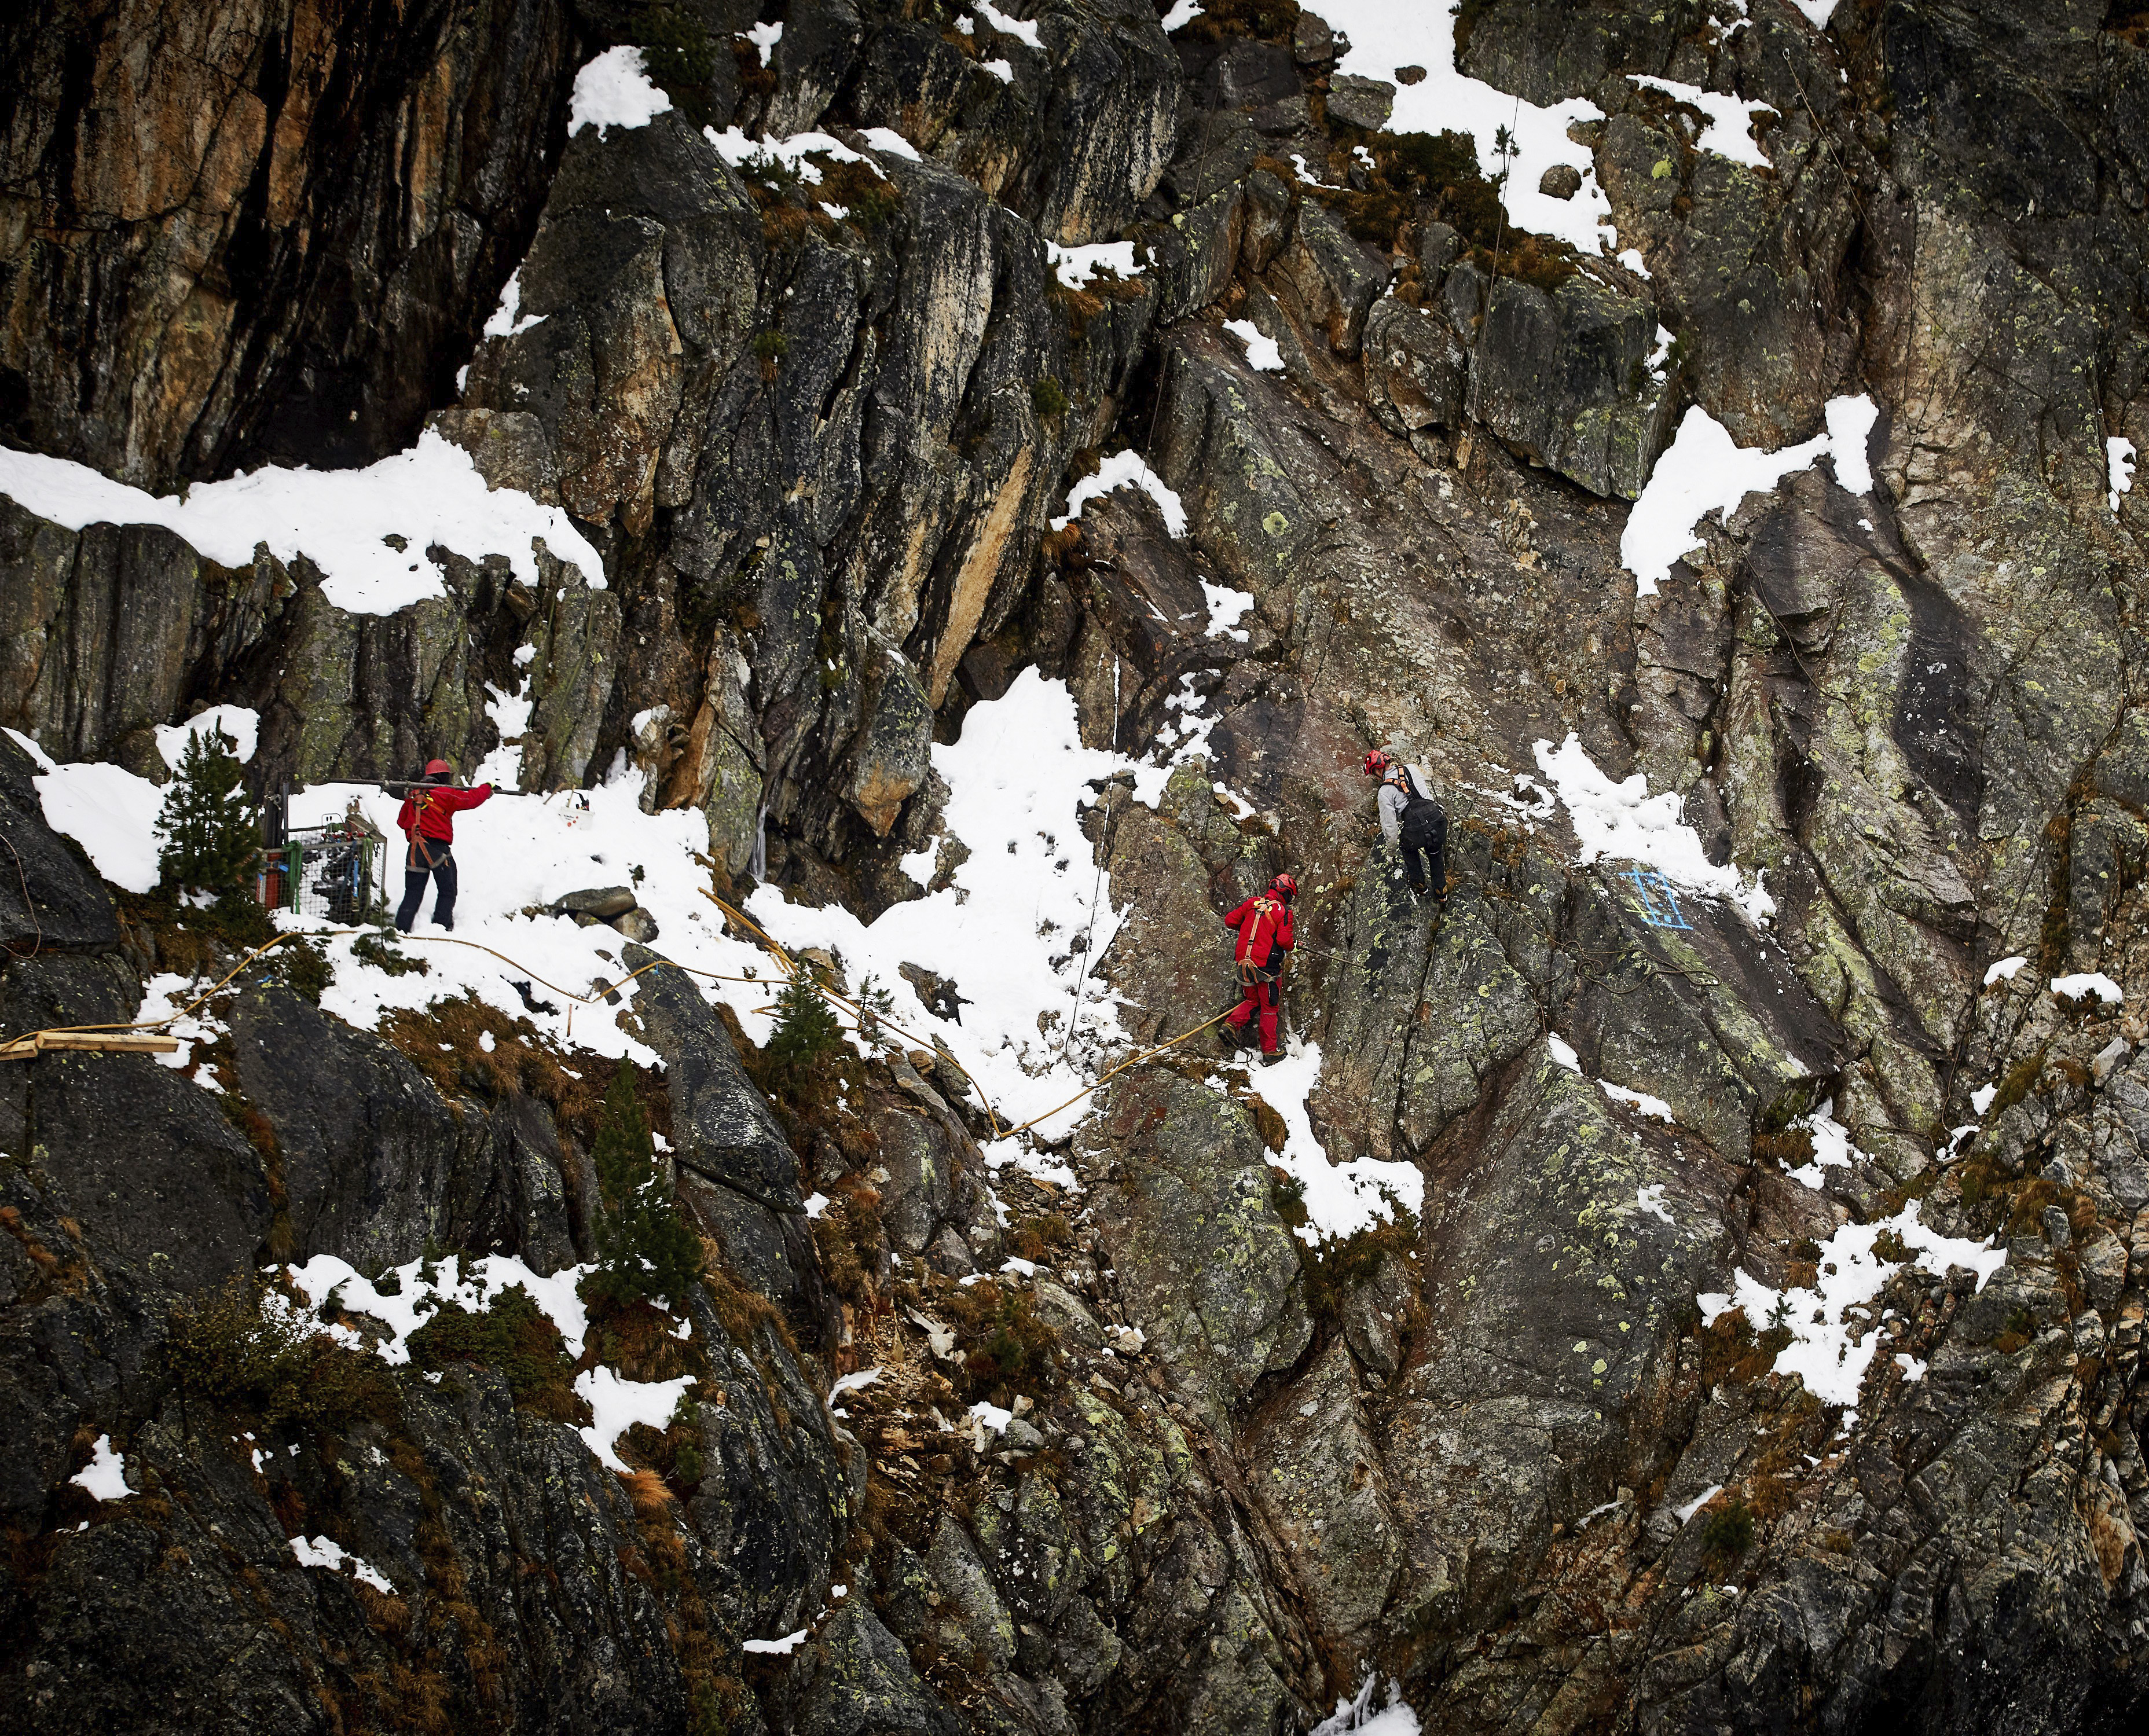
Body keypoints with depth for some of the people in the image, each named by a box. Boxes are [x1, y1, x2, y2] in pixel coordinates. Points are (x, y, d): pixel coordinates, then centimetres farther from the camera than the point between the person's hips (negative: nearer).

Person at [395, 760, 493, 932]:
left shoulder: (413, 796, 10)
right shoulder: (446, 795, -5)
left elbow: (402, 822, 18)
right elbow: (472, 799, -2)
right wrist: (488, 788, 15)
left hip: (415, 851, 4)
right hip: (438, 849, -4)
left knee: (413, 893, 8)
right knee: (447, 892, 10)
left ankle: (402, 928, -3)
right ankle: (442, 926, 2)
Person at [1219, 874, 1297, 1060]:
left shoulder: (1252, 903, 5)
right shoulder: (1283, 912, -9)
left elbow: (1229, 920, 8)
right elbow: (1284, 940, -16)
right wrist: (1291, 946, 7)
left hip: (1244, 961, 5)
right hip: (1267, 964, -5)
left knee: (1252, 1001, 22)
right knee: (1269, 1007, 8)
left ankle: (1232, 1023, -3)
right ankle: (1269, 1050, 11)